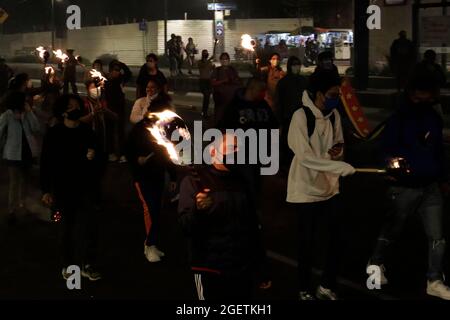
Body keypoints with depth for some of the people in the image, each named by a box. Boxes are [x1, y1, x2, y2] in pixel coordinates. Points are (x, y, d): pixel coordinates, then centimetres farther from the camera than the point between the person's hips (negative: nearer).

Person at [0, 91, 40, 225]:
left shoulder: (26, 115, 3)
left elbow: (36, 129, -8)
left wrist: (30, 112, -13)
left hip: (27, 152, 5)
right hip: (13, 154, -5)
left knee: (24, 180, 18)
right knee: (14, 183, -7)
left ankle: (21, 203, 35)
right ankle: (12, 211, -6)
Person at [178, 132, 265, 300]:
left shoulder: (243, 181, 10)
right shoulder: (195, 180, -4)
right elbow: (187, 226, -13)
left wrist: (261, 267, 17)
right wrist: (197, 210, -33)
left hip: (244, 269, 5)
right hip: (210, 269, -5)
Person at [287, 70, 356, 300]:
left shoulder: (334, 115, 3)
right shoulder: (301, 116, -18)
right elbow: (305, 156, -23)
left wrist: (338, 148, -10)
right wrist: (340, 167, -27)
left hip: (330, 186, 6)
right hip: (307, 188, -6)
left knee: (335, 238, 11)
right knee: (307, 241, 6)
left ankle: (327, 287, 29)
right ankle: (305, 289, 25)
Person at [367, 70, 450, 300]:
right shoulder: (398, 120, -11)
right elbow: (388, 148, -13)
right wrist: (391, 160, -35)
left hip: (431, 187, 5)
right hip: (404, 188, -4)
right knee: (392, 230, 14)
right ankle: (376, 263, 37)